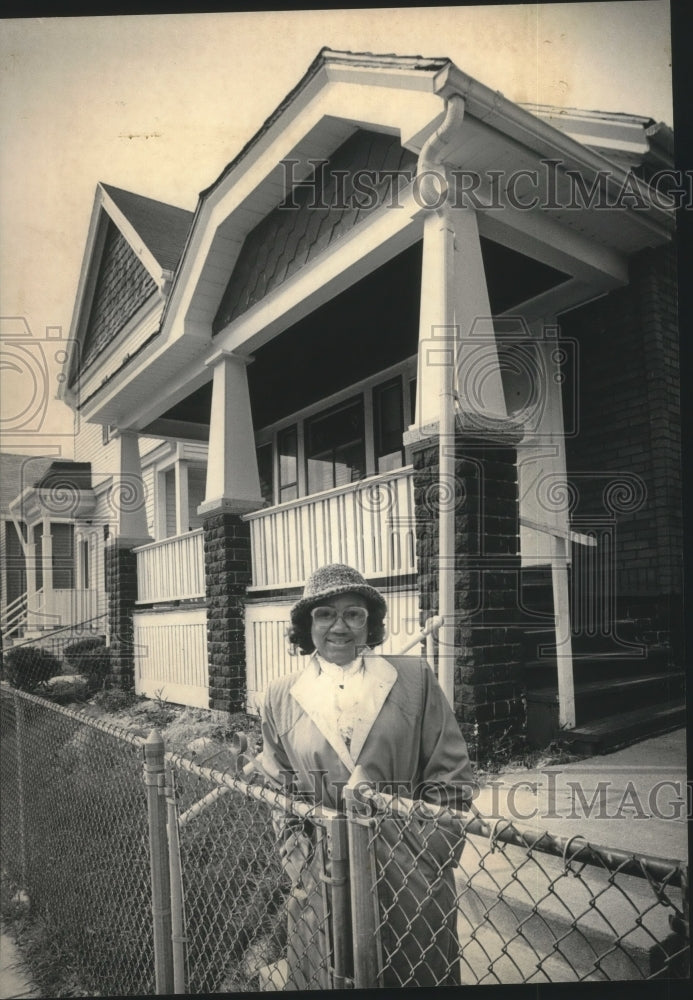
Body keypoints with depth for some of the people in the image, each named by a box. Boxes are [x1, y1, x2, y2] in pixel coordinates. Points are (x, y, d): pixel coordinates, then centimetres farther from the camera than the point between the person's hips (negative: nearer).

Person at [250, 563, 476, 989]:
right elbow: (279, 791, 10)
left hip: (412, 878, -1)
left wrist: (429, 859, -7)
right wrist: (299, 861, 0)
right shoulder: (281, 696, 2)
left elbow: (449, 777, -1)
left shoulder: (415, 679, -3)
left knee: (418, 974, 12)